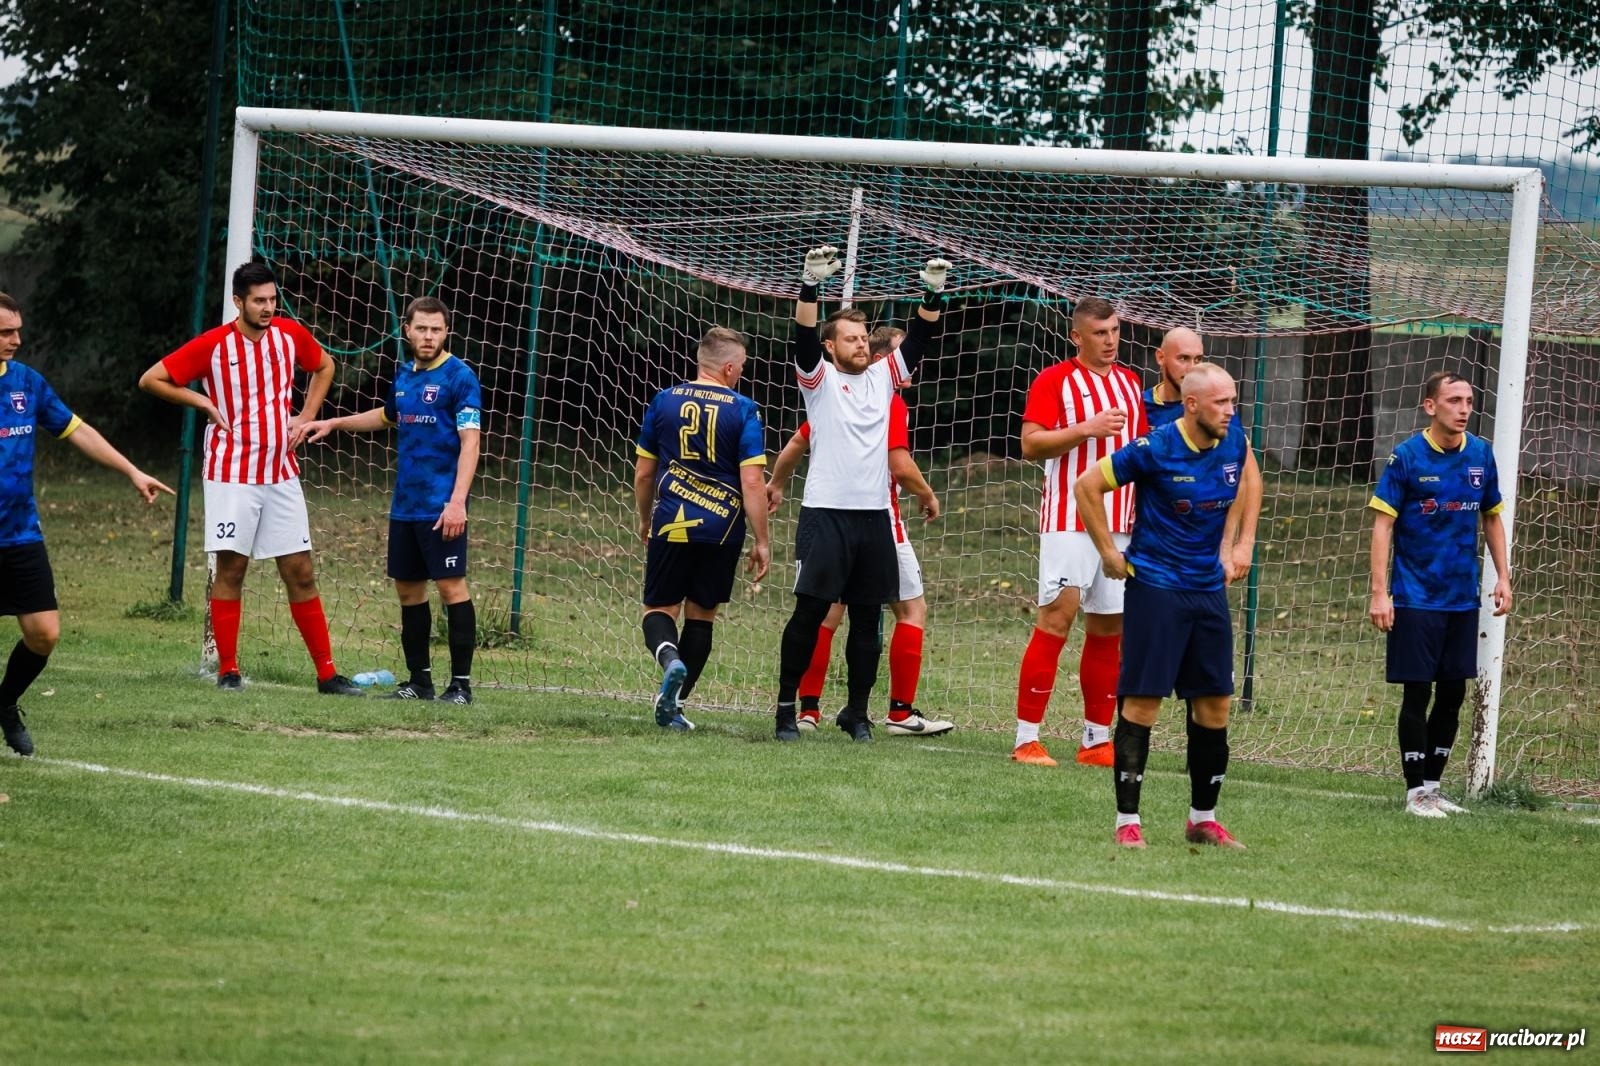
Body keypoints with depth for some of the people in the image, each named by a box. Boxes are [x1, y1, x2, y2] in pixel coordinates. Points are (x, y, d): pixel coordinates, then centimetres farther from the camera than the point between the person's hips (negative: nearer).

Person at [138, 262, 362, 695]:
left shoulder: (291, 335, 3)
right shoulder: (212, 345, -8)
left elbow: (324, 366, 24)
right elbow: (151, 379, -1)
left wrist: (306, 416, 12)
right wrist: (202, 401, -5)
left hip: (281, 475, 3)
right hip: (231, 475, -3)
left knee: (300, 573, 3)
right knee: (231, 568, -3)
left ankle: (327, 672, 4)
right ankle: (228, 671, 4)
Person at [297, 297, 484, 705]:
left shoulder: (460, 377, -10)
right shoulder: (403, 376, 12)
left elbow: (470, 442, -17)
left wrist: (457, 501, -26)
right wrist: (332, 424, 33)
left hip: (441, 508, -7)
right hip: (405, 504, 7)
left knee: (451, 586, -8)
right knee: (408, 590, 10)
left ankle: (461, 683, -4)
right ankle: (419, 679, 19)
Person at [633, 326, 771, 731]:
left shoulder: (664, 402, 3)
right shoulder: (743, 410, -5)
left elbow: (643, 473, 10)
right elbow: (753, 481, -10)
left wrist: (645, 520, 26)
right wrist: (761, 541, -4)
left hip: (671, 526, 1)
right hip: (723, 529, -1)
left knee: (659, 609, 10)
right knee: (701, 615, 13)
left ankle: (669, 657, -23)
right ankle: (672, 704, 11)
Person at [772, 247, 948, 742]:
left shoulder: (883, 377, 13)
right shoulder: (820, 379, 1)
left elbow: (917, 338, 7)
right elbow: (805, 336, -14)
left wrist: (934, 292, -7)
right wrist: (811, 284, -28)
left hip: (874, 515, 4)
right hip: (825, 511, -4)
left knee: (867, 618, 5)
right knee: (810, 610, -6)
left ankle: (857, 711, 12)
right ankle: (787, 706, 0)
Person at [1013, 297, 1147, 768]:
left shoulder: (1131, 383, 16)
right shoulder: (1054, 380, -4)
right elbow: (1030, 445, -12)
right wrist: (1086, 429, -21)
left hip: (1120, 523, 6)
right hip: (1069, 521, -6)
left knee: (1109, 627, 5)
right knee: (1056, 618, -11)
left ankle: (1097, 739, 11)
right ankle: (1026, 738, -10)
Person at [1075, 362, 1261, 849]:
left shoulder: (1233, 439, -2)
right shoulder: (1156, 449, -17)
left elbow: (1249, 479, 20)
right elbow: (1087, 486, -10)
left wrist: (1241, 544, 13)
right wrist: (1109, 553, -6)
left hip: (1209, 588, 6)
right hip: (1156, 586, -6)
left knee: (1215, 704, 6)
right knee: (1142, 701, -5)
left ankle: (1203, 818, 18)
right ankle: (1127, 821, 0)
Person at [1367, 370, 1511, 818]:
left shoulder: (1480, 454, 4)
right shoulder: (1407, 456, -9)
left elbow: (1492, 518, 15)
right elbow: (1383, 524, -9)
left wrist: (1503, 577, 8)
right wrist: (1379, 593, -15)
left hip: (1462, 597, 5)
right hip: (1416, 597, -5)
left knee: (1452, 695, 8)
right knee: (1417, 694, -2)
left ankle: (1433, 785, 19)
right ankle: (1416, 793, 6)